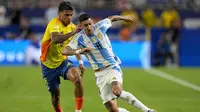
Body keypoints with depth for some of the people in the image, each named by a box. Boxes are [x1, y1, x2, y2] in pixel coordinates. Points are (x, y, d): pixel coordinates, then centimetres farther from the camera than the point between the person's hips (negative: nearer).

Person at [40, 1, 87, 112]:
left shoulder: (72, 27, -3)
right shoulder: (54, 24, -23)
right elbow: (55, 39, -46)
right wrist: (73, 33, -54)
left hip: (63, 61, 3)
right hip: (49, 64, -3)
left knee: (77, 79, -25)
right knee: (55, 94, 6)